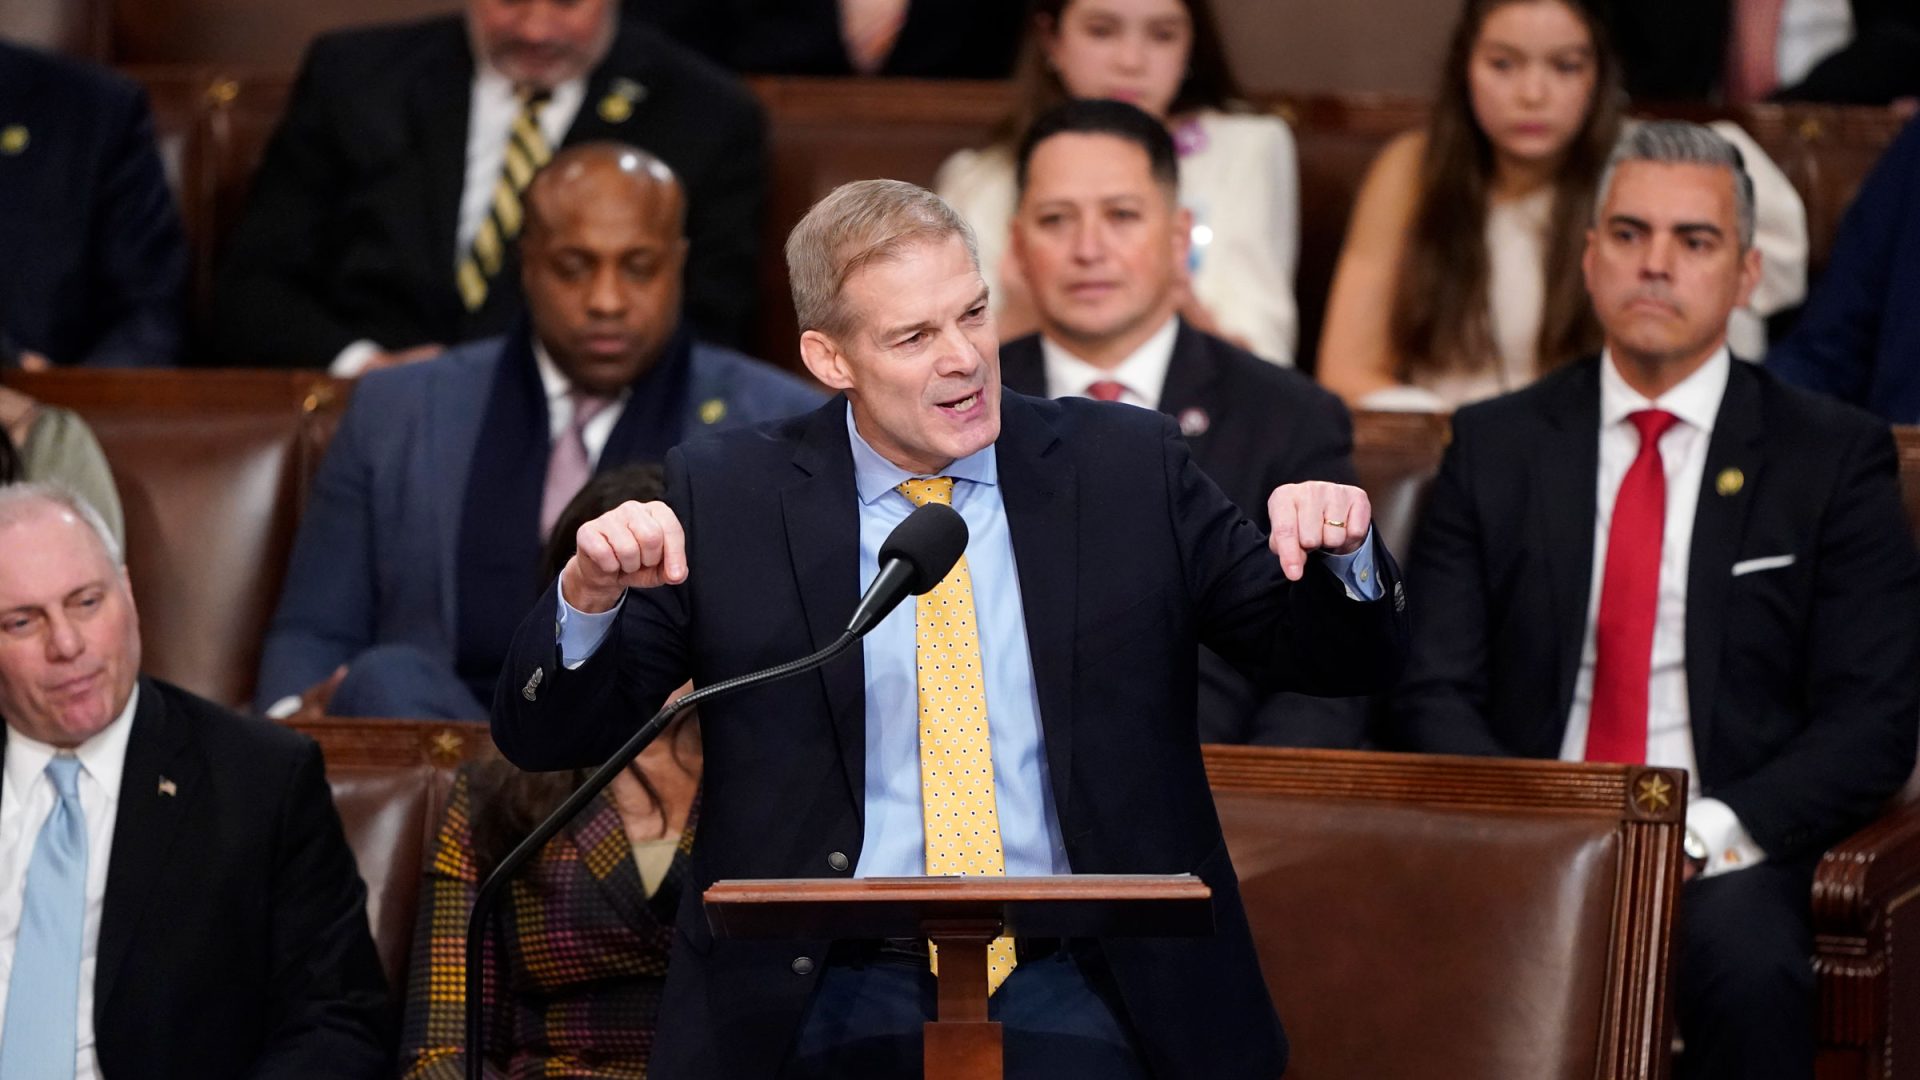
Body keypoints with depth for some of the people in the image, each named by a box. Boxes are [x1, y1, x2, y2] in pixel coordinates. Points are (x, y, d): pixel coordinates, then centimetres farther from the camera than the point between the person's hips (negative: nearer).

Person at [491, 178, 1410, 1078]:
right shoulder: (727, 497, 6)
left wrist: (1340, 555, -11)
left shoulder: (1126, 468, 8)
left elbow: (1333, 658, 12)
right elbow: (544, 735, 4)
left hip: (1069, 990, 1)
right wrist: (589, 595, -16)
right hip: (832, 998, -1)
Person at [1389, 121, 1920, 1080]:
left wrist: (1702, 833, -15)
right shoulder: (1495, 447, 14)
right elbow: (1434, 693, 8)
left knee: (1748, 962, -36)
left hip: (1724, 861, -1)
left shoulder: (1835, 455, 8)